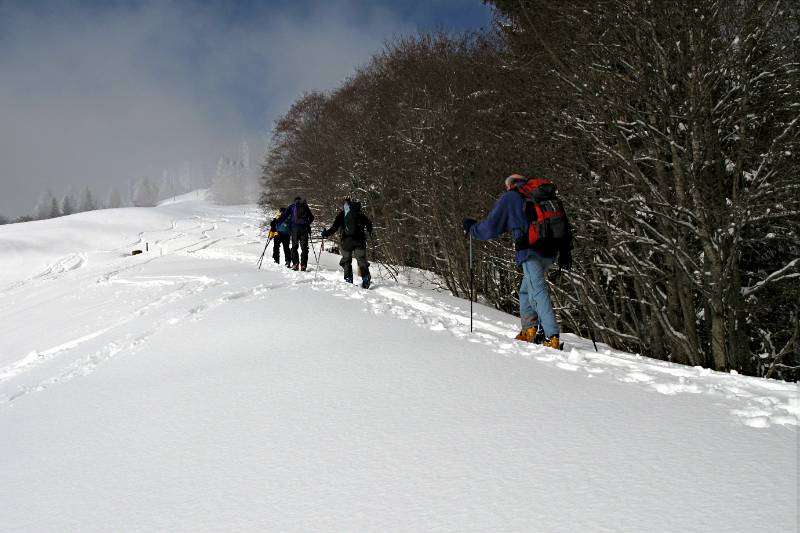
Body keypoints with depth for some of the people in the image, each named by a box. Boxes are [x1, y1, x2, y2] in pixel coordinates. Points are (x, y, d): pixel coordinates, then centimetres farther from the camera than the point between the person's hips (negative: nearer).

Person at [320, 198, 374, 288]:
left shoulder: (341, 215, 4)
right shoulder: (360, 213, 11)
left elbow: (334, 228, -2)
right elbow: (369, 223, 15)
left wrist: (325, 233, 8)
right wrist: (370, 231, 32)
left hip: (347, 240, -2)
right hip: (359, 240, 2)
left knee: (346, 260, 9)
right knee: (361, 259, 4)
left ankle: (348, 279, 3)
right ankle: (366, 277, -9)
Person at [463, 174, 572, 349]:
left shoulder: (510, 197, 8)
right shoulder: (548, 195, 25)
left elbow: (491, 227, 7)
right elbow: (565, 224, 23)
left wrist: (471, 227, 25)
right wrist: (566, 253, 25)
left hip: (531, 250, -6)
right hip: (551, 251, 7)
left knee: (538, 292, -10)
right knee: (526, 290, 19)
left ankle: (552, 337, -19)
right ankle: (530, 329, 15)